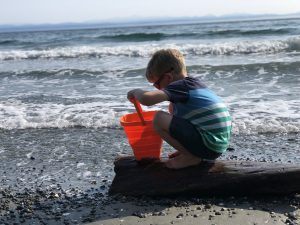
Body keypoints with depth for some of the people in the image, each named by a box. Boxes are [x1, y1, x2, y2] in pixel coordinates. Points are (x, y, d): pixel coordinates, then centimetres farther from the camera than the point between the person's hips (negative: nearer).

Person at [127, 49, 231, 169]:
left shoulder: (180, 86, -11)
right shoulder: (196, 83, 16)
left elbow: (147, 99, -25)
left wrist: (136, 91, -5)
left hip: (208, 146, -10)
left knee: (159, 119, -14)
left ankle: (191, 157, -3)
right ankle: (189, 151, 14)